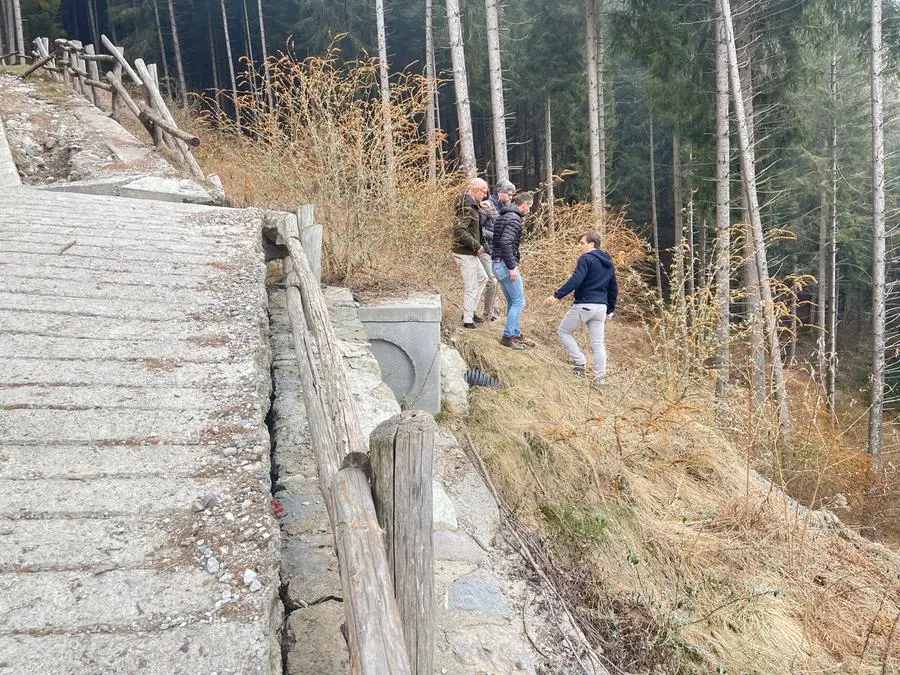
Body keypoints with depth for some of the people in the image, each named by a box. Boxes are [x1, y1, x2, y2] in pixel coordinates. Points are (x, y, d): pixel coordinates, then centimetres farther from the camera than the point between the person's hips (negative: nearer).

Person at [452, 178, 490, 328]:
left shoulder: (471, 205, 12)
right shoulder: (467, 208, -19)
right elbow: (459, 231, -29)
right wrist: (477, 246, -22)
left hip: (471, 253, 10)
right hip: (465, 253, -10)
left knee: (482, 278, 22)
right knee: (471, 287, -3)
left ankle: (470, 311, 28)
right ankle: (468, 320, 8)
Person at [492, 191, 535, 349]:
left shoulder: (504, 216, 17)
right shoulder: (514, 219, -14)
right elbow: (506, 243, -25)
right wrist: (512, 267, -23)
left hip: (498, 264, 10)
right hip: (506, 265, -10)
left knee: (513, 302, 16)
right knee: (519, 301, -4)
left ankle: (516, 334, 24)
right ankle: (508, 336, -1)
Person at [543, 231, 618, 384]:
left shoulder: (586, 258, -8)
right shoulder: (609, 263, 18)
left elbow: (575, 280, -21)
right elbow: (613, 289, 21)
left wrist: (557, 296, -24)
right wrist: (610, 311, 27)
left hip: (583, 305, -7)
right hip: (601, 307, 7)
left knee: (564, 332, 11)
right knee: (598, 342, 9)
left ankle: (579, 361, 1)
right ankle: (599, 378, 9)